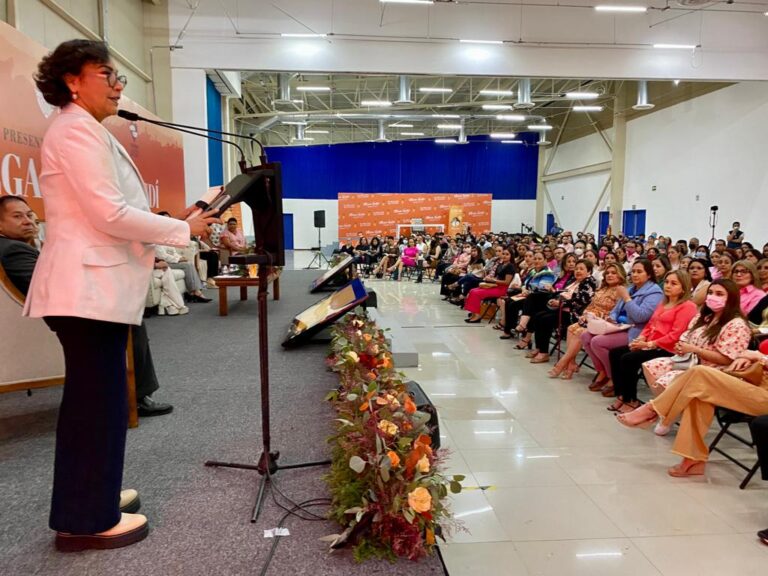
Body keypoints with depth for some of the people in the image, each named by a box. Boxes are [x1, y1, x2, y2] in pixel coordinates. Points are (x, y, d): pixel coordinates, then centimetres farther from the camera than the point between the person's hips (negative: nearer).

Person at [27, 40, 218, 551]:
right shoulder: (76, 130, -11)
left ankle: (89, 500, 31)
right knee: (99, 402, -3)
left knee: (91, 401, 17)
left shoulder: (90, 133, 21)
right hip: (87, 287, -11)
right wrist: (184, 229, -12)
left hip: (96, 283, 11)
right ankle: (88, 521, 10)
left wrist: (169, 228, 12)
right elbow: (109, 215, -20)